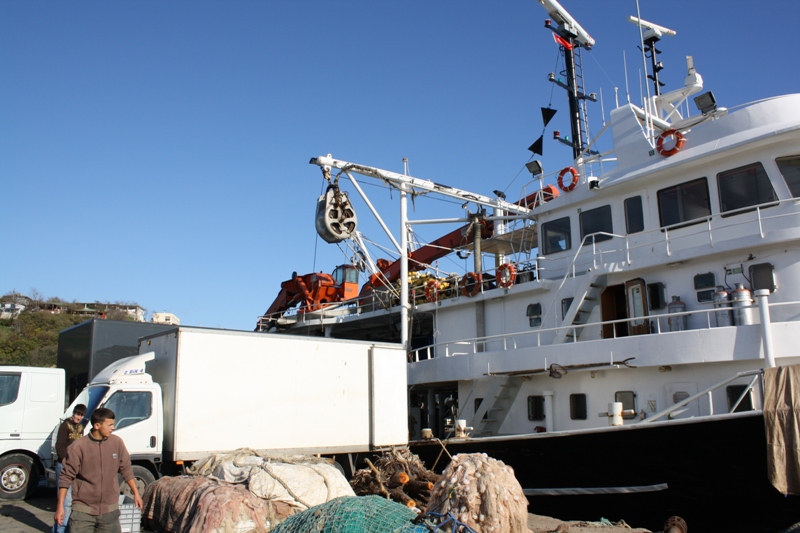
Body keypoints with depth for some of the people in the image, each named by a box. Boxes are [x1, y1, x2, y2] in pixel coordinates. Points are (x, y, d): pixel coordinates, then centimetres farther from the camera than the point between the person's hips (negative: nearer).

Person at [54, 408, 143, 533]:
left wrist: (136, 493, 12)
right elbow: (66, 477, -5)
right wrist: (60, 506, -6)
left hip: (110, 510, 3)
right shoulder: (78, 447, -11)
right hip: (83, 511, -3)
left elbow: (126, 469, 10)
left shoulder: (117, 442, -1)